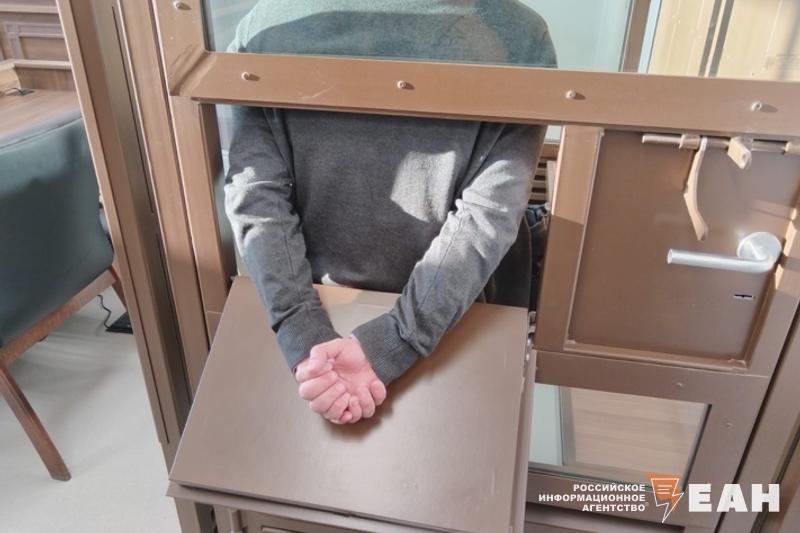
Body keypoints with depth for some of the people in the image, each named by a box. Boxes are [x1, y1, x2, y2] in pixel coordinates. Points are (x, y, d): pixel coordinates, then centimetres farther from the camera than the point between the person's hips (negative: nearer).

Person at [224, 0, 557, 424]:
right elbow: (488, 215, -27)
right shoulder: (519, 36, -21)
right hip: (450, 321, -1)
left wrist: (307, 342, -25)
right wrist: (381, 347, -27)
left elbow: (256, 199, -22)